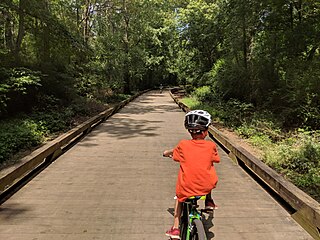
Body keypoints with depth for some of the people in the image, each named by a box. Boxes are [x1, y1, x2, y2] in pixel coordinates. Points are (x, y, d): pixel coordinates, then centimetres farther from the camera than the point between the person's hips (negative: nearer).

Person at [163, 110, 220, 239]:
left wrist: (166, 153, 39)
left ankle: (175, 228, 25)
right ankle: (208, 202, 35)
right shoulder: (211, 145, -4)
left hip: (187, 187, 0)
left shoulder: (183, 144, -4)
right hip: (206, 187, 1)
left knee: (179, 195, 30)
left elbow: (172, 152, 16)